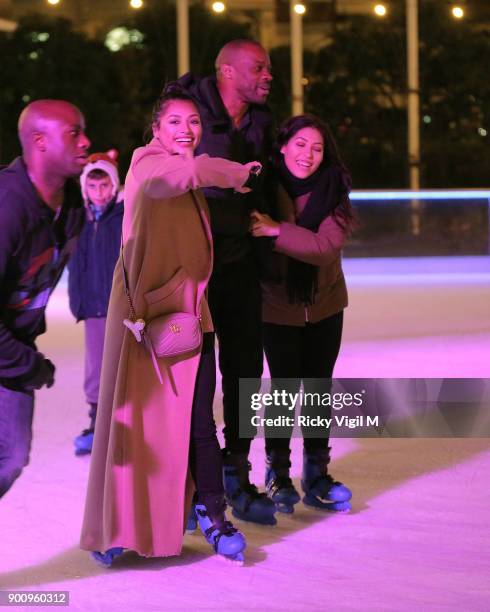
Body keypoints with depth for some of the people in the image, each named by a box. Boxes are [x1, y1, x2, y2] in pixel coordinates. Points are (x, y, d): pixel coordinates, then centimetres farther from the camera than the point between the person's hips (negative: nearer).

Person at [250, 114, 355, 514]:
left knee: (319, 387, 9)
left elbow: (326, 246, -24)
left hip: (325, 305, 2)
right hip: (278, 305, -2)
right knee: (285, 388, -3)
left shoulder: (333, 192, -12)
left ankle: (316, 474, 21)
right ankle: (277, 475, 13)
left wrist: (277, 230, -31)